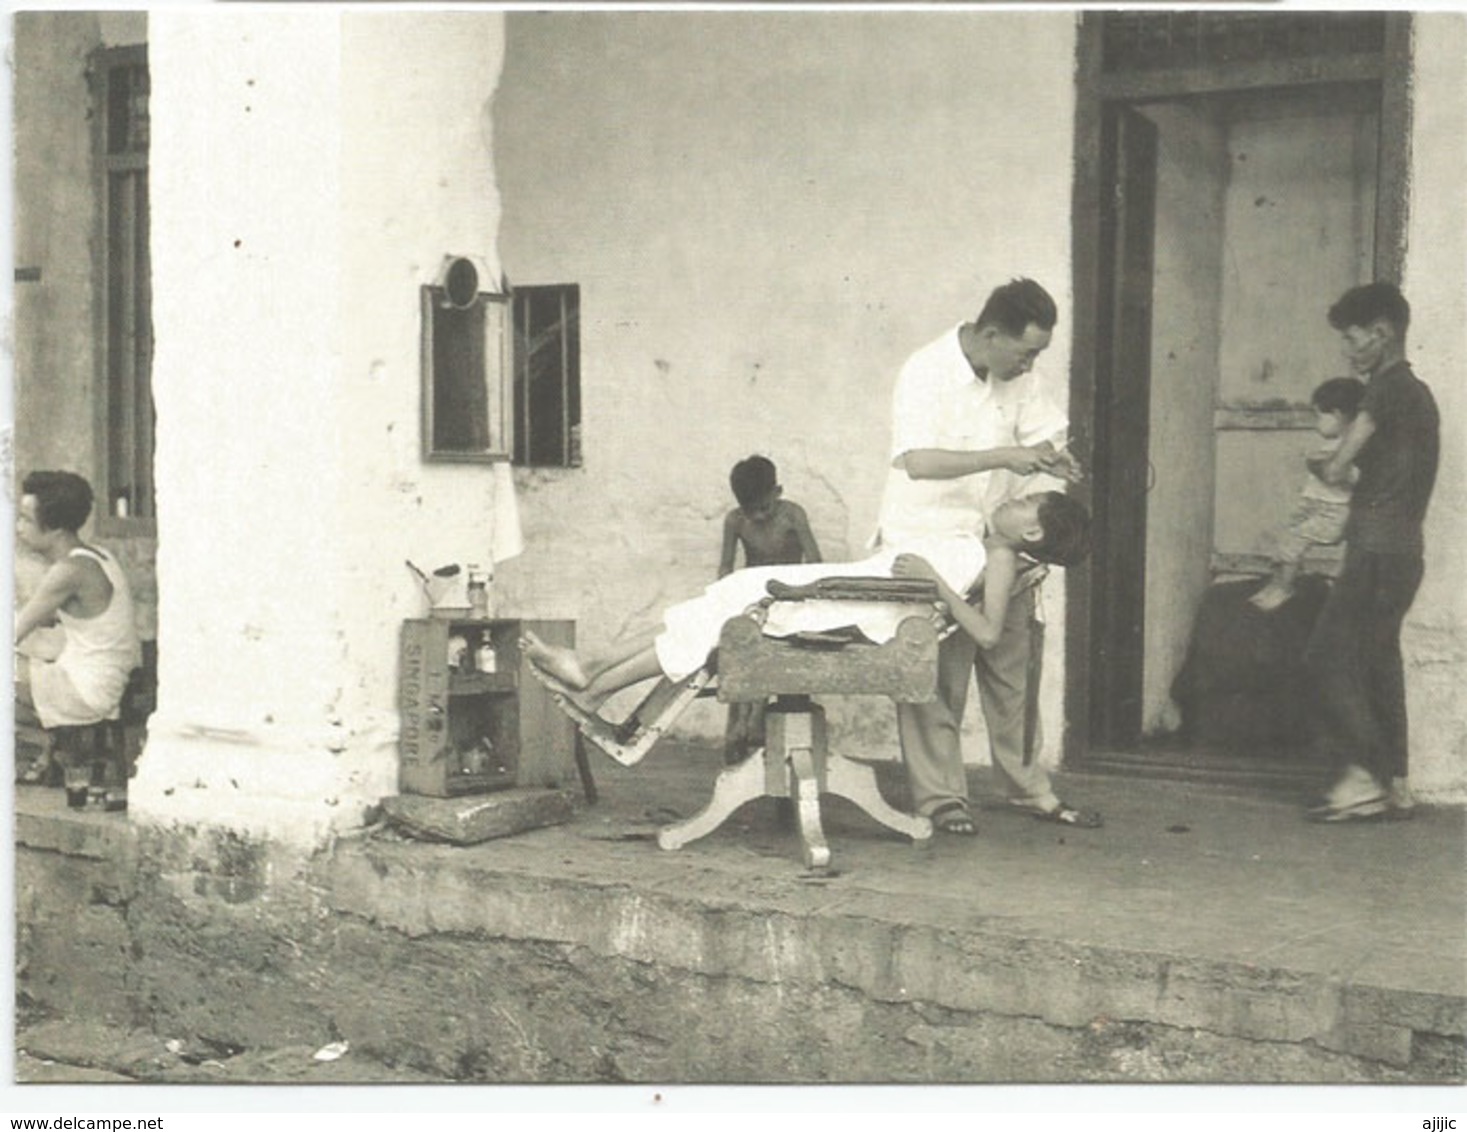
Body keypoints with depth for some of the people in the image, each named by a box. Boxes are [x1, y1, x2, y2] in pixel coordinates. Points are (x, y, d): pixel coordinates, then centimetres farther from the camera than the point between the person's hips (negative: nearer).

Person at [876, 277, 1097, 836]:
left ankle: (1030, 788, 19)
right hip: (930, 543, -6)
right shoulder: (926, 372, -18)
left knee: (1016, 668, 9)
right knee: (938, 679, -1)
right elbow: (918, 461, -29)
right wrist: (1005, 456, -33)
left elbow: (1046, 430, 11)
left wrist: (1053, 458, -14)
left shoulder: (1016, 377, 4)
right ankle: (941, 797, 8)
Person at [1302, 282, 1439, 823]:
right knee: (1377, 659, 11)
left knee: (1329, 655, -8)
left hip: (1378, 549, -10)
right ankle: (1394, 783, 13)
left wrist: (1318, 465, 11)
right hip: (1401, 548, 10)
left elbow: (1337, 468, -9)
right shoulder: (1414, 391, 19)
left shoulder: (1389, 387, -11)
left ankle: (1362, 775, -10)